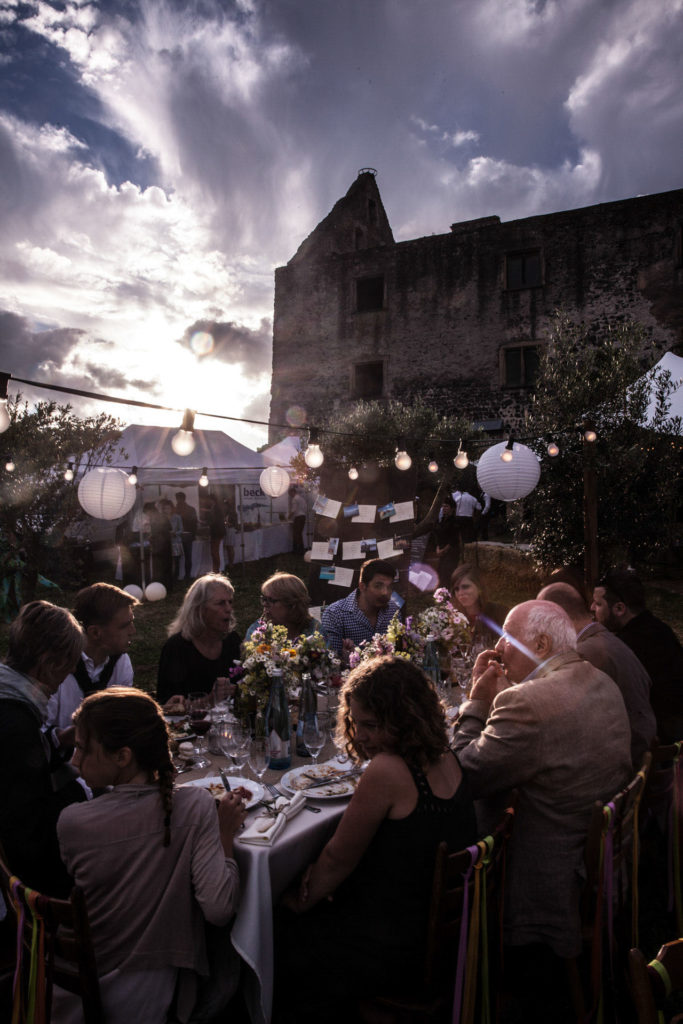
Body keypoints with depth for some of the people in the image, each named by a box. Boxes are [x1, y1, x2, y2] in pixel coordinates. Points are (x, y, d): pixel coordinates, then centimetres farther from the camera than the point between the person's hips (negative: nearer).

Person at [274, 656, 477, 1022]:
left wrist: (302, 901, 2)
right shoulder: (444, 760, -3)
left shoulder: (387, 770, -29)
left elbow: (339, 858, -16)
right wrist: (318, 876, -1)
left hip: (390, 947, -8)